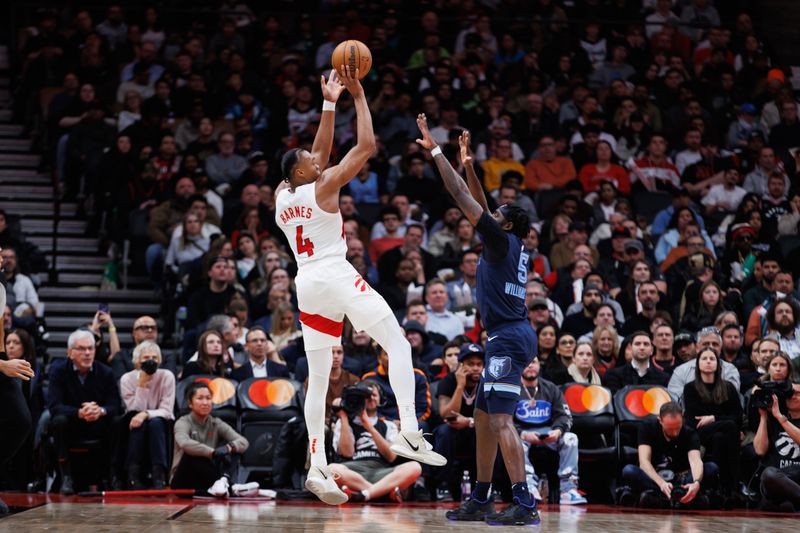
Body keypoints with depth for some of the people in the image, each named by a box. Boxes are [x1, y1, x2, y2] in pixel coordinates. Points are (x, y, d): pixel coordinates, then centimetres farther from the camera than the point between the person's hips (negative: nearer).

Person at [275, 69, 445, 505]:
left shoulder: (281, 197, 12)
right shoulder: (323, 187, -6)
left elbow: (319, 152, 25)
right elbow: (367, 146, -5)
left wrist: (329, 105, 25)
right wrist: (358, 96, 2)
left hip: (306, 284, 7)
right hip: (337, 276, -7)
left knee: (317, 379, 7)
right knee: (398, 344, -2)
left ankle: (317, 466, -3)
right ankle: (409, 432, -19)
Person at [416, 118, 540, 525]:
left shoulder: (504, 241, -6)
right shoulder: (509, 246, 17)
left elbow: (462, 196, -6)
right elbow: (478, 204, 28)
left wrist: (435, 150, -2)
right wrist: (467, 164, 27)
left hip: (509, 337, -10)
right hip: (506, 338, 10)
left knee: (501, 420, -15)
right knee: (483, 419, 13)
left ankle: (524, 504, -21)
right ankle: (480, 500, 18)